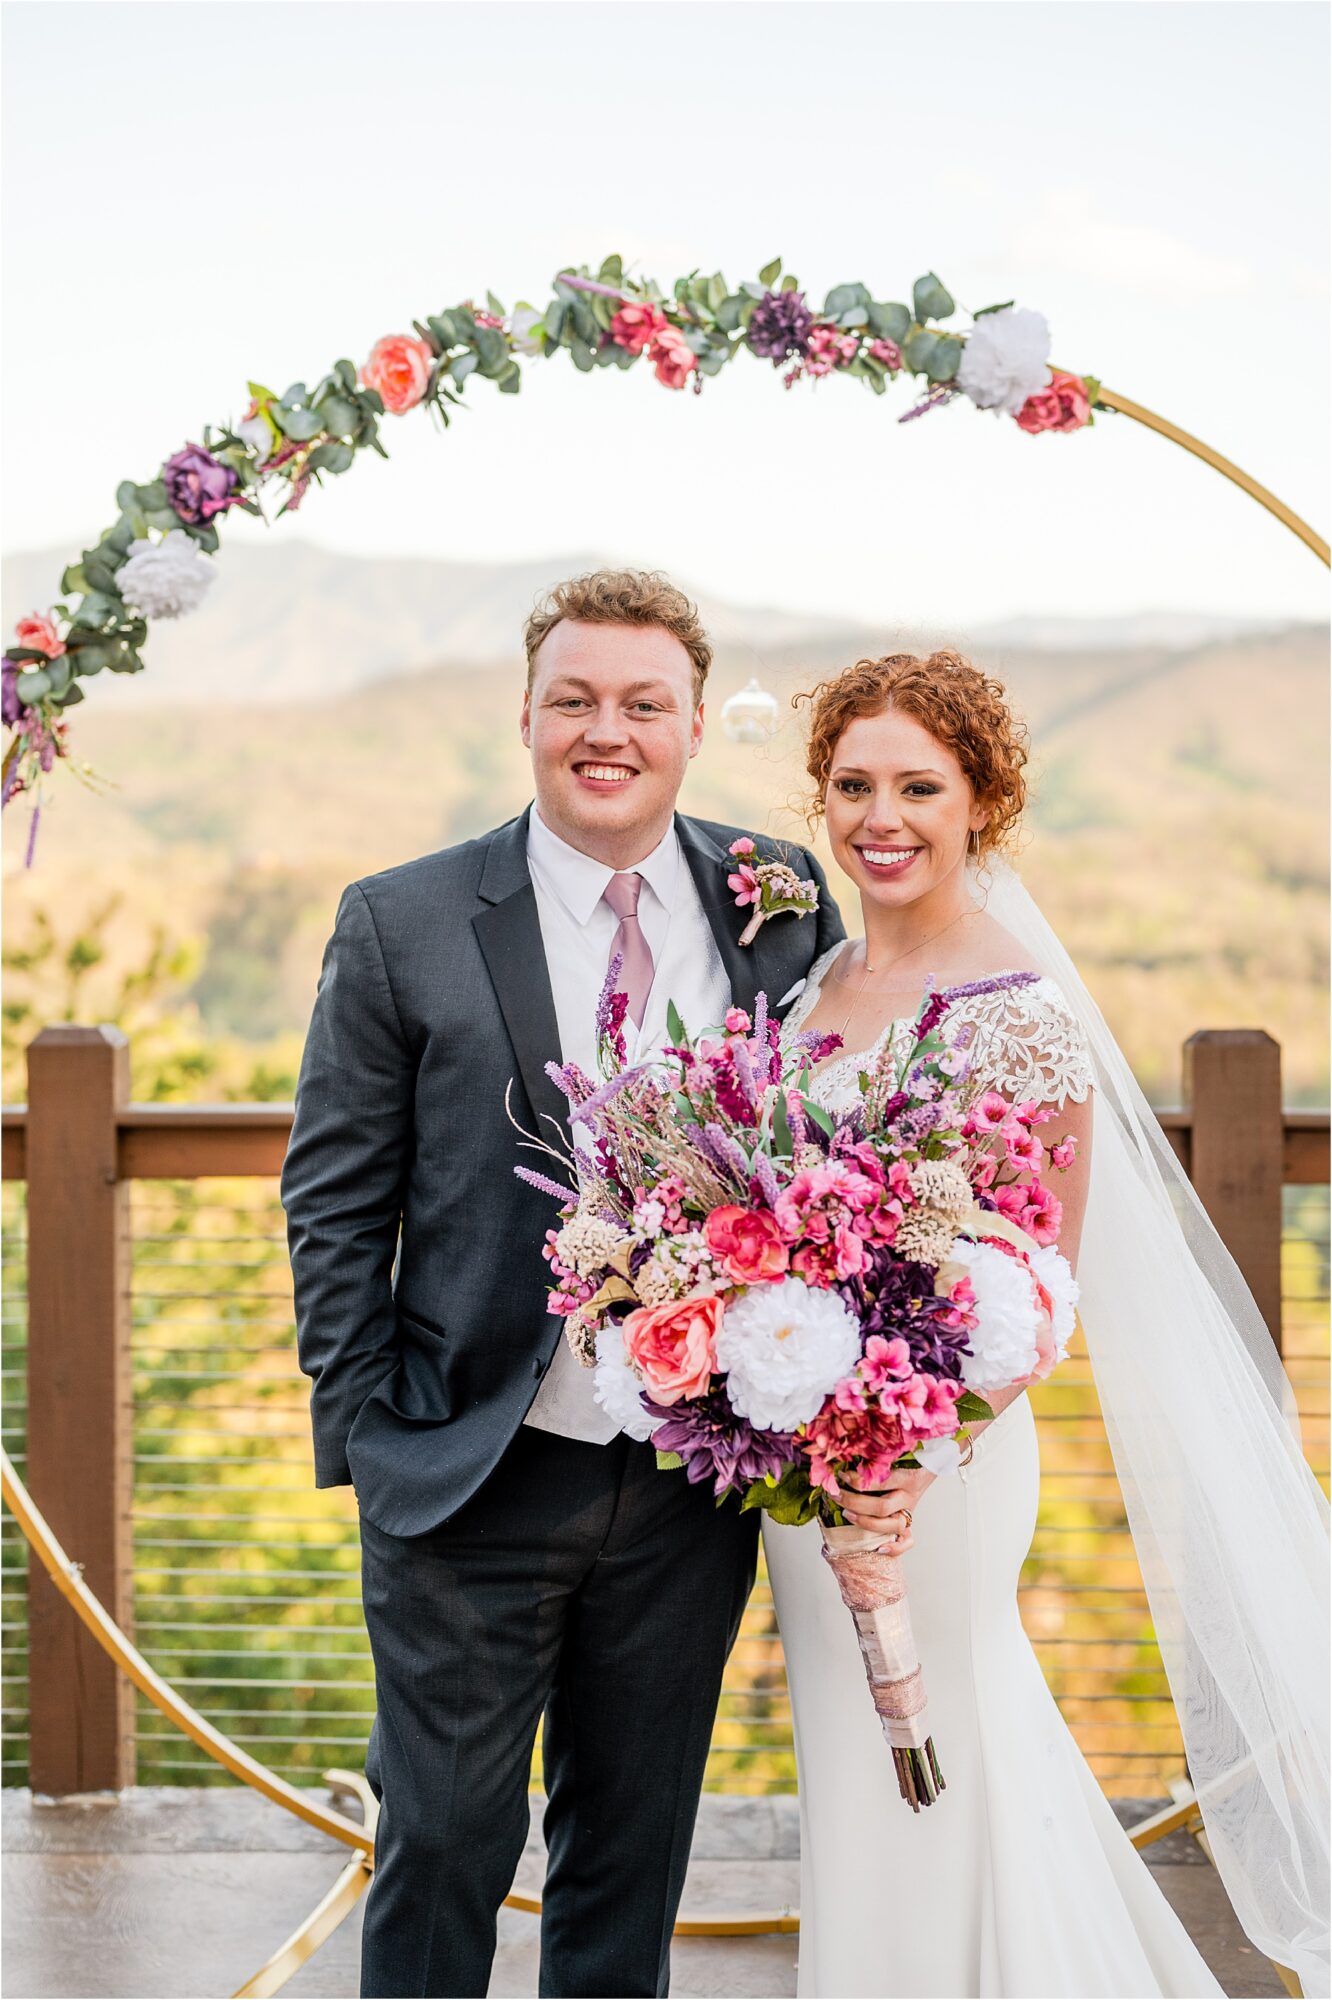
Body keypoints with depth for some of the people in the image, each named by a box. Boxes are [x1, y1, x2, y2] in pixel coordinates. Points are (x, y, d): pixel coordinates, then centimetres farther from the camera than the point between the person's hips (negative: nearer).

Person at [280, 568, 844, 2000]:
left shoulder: (785, 910, 1)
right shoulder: (402, 926, -5)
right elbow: (332, 1203, -2)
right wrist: (366, 1438, -6)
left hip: (695, 1482, 3)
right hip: (472, 1480, -2)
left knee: (636, 1841, 16)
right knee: (443, 1841, 6)